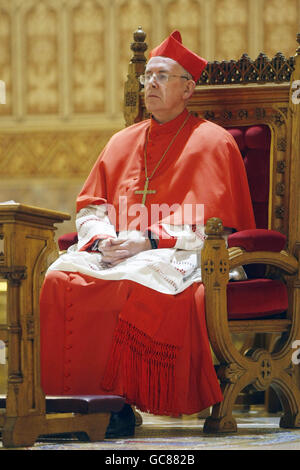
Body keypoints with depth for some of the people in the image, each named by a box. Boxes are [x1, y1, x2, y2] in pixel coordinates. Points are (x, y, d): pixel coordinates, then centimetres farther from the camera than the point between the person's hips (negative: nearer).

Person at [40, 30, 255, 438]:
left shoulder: (212, 142, 4)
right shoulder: (123, 142, 22)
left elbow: (214, 224, -6)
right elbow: (89, 208, 18)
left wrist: (150, 240, -15)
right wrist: (104, 239, -5)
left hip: (179, 254, -5)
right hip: (114, 251, 5)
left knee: (137, 284, -39)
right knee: (60, 279, -26)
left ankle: (121, 399, -31)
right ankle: (72, 396, -27)